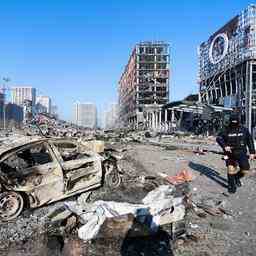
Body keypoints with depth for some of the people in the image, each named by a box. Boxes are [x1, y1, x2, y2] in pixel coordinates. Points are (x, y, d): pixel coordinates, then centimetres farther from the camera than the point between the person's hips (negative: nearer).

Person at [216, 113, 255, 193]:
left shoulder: (244, 130, 1)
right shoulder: (226, 130, -3)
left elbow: (250, 141, 6)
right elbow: (219, 138, -11)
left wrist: (252, 152, 4)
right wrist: (224, 146, -26)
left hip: (241, 153, 1)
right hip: (230, 153, -1)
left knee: (245, 170, -3)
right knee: (231, 169, -1)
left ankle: (237, 177, 30)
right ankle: (231, 185, 18)